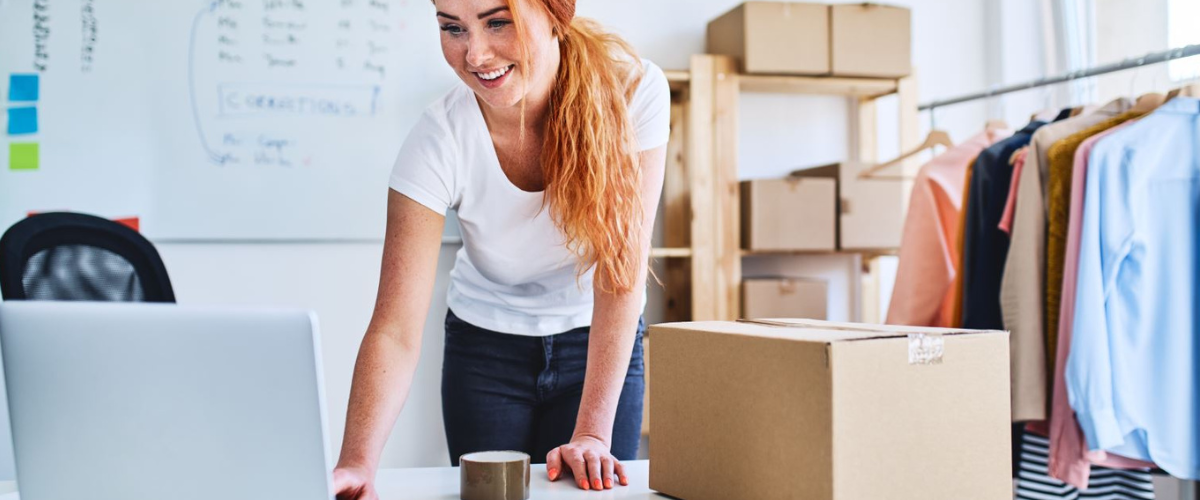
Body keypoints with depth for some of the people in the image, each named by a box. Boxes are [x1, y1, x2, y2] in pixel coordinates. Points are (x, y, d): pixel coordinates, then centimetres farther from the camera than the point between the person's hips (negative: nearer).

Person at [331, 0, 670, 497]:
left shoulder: (633, 91, -24)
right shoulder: (438, 142, -25)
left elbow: (623, 271, -23)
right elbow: (396, 329, -28)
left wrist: (594, 435, -27)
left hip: (601, 345, 0)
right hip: (486, 342, 0)